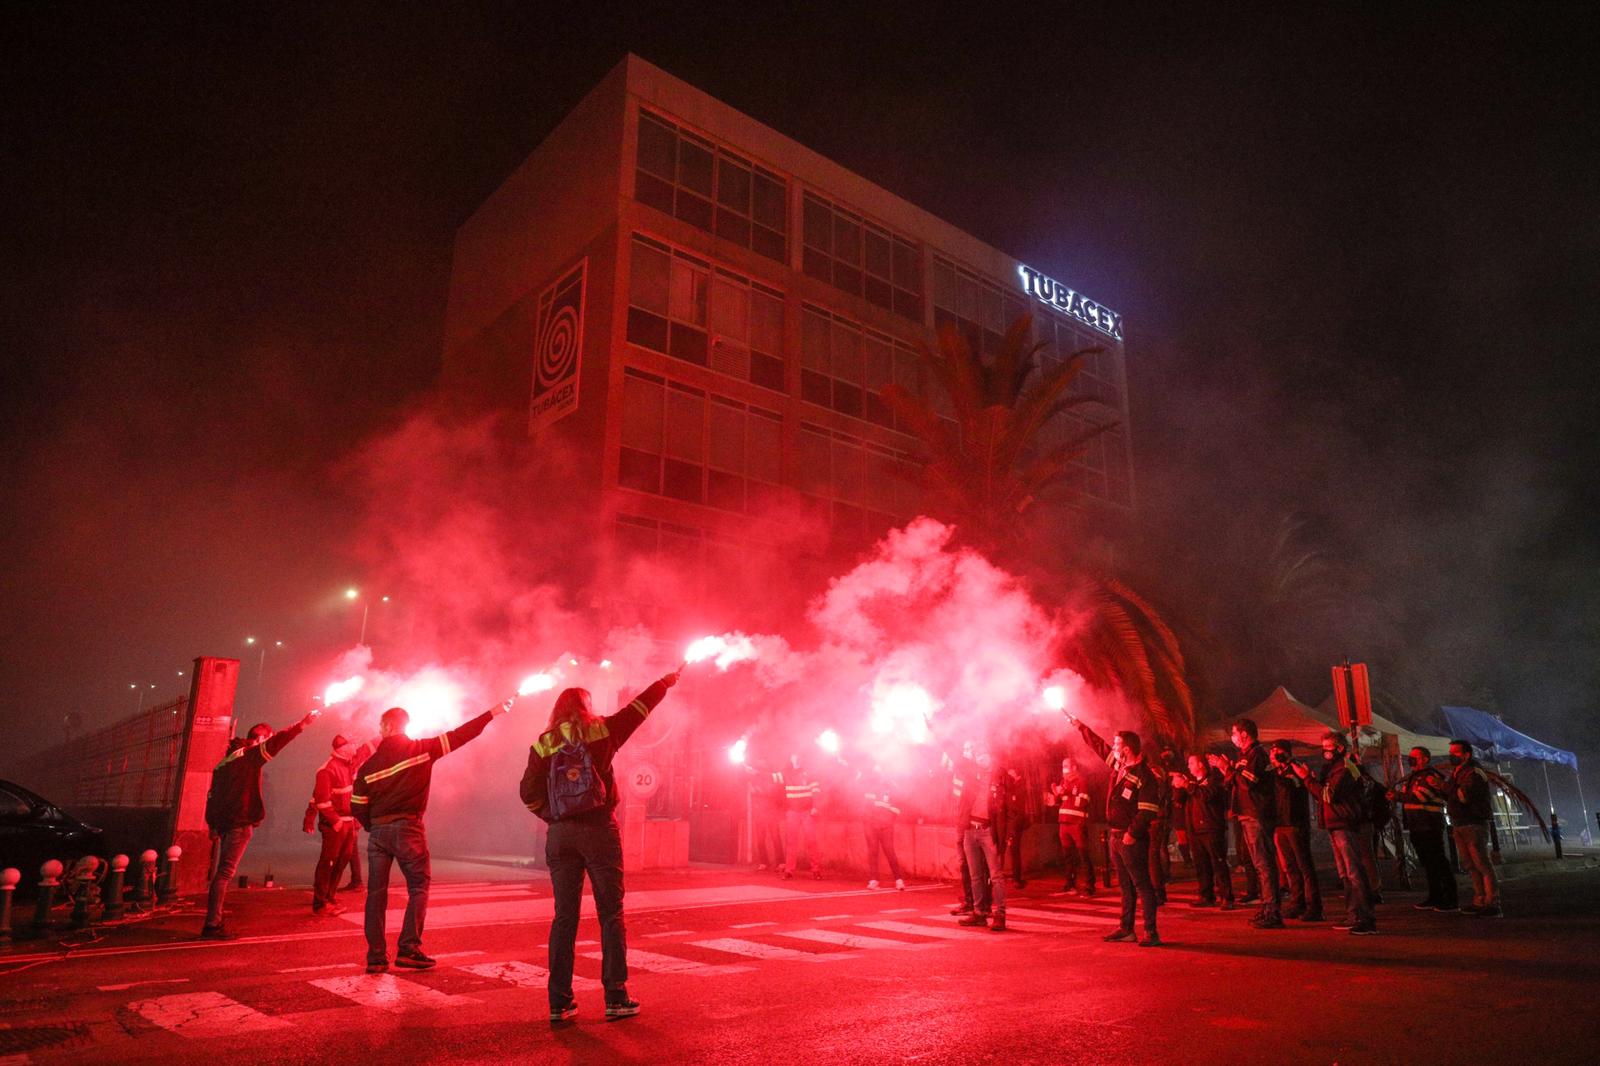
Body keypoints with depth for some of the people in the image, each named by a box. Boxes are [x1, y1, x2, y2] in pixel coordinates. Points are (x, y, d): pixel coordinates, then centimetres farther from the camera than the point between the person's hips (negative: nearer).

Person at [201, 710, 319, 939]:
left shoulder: (225, 760, 21)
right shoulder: (251, 755, -4)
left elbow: (212, 794, 21)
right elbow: (278, 740, -13)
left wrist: (212, 824, 20)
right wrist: (304, 723, -6)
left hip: (221, 822, 9)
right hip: (240, 822, -9)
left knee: (221, 872, 12)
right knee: (224, 872, -10)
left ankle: (214, 922, 14)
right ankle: (211, 926, -12)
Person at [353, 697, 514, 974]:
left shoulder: (368, 766, 6)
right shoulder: (421, 749, -1)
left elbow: (357, 807, 5)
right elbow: (458, 735, -1)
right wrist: (494, 712, 4)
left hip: (377, 831, 3)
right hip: (408, 828, -3)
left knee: (376, 893, 8)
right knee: (419, 886, 7)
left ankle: (376, 957, 9)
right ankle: (409, 949, -2)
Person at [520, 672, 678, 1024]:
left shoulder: (543, 744, 5)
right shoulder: (602, 731, 1)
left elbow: (529, 793, 2)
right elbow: (640, 706, 12)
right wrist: (666, 682, 25)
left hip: (560, 836, 3)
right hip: (600, 830, -2)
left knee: (564, 918, 9)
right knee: (611, 915, 5)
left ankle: (559, 1002, 11)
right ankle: (616, 998, 6)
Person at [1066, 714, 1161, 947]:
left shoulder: (1143, 775, -16)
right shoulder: (1118, 764, 9)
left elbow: (1148, 810, -21)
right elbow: (1098, 744, 21)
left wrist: (1132, 833, -21)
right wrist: (1080, 725, 24)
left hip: (1132, 839, -9)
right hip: (1116, 836, 9)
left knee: (1142, 884, -5)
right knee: (1126, 885, 15)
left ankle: (1151, 933, -1)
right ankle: (1126, 928, 23)